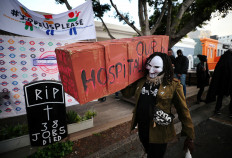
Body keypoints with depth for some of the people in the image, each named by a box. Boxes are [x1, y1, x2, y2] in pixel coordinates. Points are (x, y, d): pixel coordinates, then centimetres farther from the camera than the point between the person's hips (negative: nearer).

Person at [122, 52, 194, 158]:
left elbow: (183, 111, -10)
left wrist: (189, 137, -6)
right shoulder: (141, 81, -3)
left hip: (159, 133, -5)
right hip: (142, 129, 5)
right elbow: (126, 93, 1)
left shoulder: (173, 85, -15)